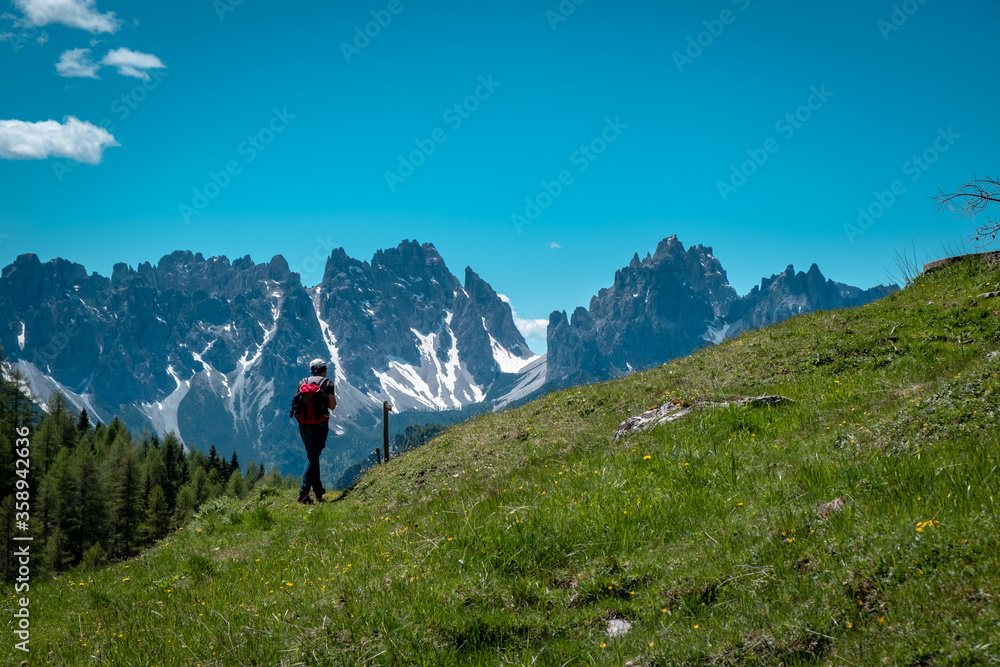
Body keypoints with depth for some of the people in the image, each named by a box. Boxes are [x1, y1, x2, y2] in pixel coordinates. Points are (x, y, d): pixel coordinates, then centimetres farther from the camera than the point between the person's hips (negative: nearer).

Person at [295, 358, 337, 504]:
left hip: (304, 424, 4)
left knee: (312, 456, 18)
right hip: (320, 425, -4)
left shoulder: (302, 382, 10)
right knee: (313, 458, -5)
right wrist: (333, 397, 13)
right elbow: (332, 405, -7)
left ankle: (318, 490, 21)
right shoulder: (327, 382, 0)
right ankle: (303, 492, -15)